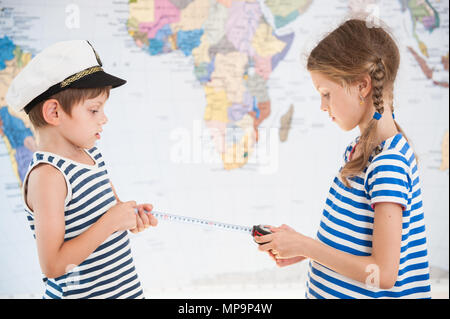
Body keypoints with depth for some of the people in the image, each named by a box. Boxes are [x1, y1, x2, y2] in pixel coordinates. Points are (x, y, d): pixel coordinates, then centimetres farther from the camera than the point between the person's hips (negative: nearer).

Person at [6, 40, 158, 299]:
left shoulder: (92, 154, 4)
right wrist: (111, 221, -25)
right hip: (80, 292, -7)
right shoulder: (48, 175, -22)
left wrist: (130, 214, -2)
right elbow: (53, 266, -25)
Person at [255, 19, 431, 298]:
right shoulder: (358, 150, 4)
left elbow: (384, 273, -23)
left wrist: (305, 246, -18)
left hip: (365, 294, -7)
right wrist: (304, 249, -1)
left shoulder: (389, 164, -22)